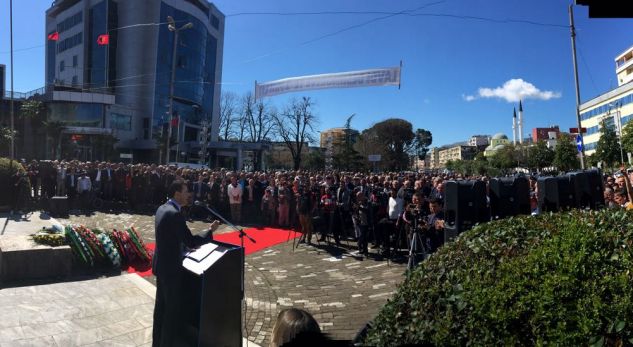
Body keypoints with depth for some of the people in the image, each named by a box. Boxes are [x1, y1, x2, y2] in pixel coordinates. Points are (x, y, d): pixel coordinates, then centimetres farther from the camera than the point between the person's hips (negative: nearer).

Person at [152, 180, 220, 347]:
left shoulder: (162, 208, 5)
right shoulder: (175, 214, -25)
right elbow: (191, 241, -23)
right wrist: (211, 231, -12)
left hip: (161, 264, 10)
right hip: (171, 267, -10)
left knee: (161, 305, 21)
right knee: (172, 308, 4)